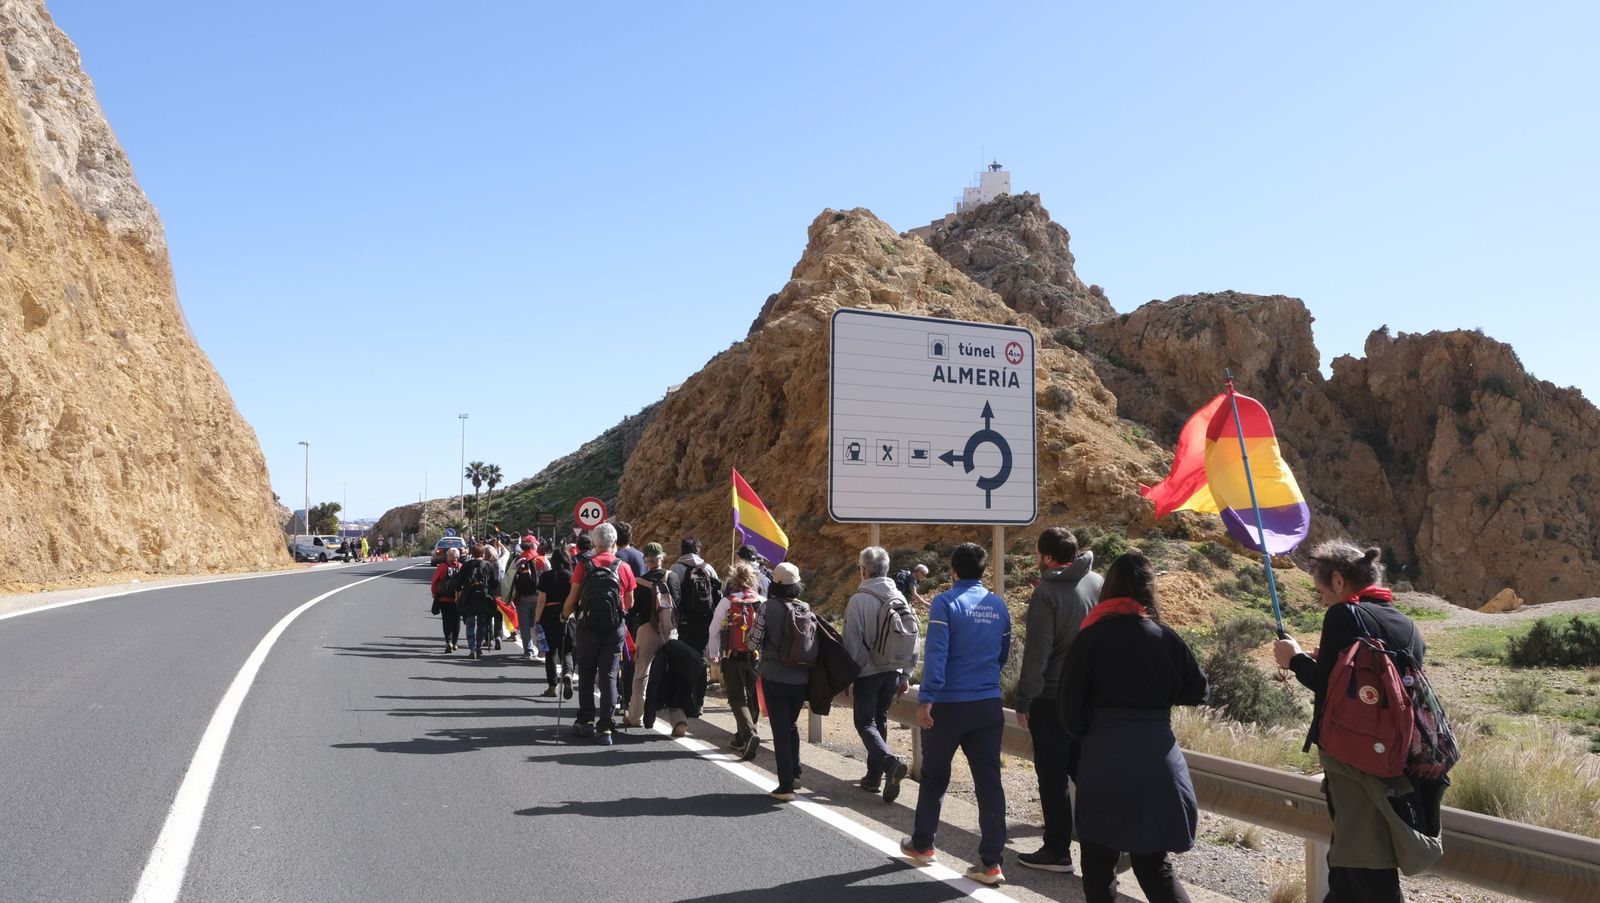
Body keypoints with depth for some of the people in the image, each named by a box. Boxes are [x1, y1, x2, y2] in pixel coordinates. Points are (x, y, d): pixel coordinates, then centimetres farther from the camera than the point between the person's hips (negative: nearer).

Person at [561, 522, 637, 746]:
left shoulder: (583, 566, -4)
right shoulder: (624, 568, -1)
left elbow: (572, 598, -2)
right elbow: (629, 604, 4)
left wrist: (565, 614, 17)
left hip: (588, 627, 0)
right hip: (615, 629, 0)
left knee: (586, 675, 15)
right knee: (609, 675, 4)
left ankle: (586, 721, 21)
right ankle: (605, 727, 0)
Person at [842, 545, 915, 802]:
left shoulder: (859, 600, -13)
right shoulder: (899, 598, 4)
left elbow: (852, 643, -12)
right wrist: (906, 675, 14)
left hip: (868, 672, -6)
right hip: (892, 672, 6)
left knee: (865, 723, 3)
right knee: (880, 720, 17)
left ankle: (890, 762, -20)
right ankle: (874, 777, 21)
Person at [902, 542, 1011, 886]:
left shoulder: (945, 602, -10)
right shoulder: (998, 605, 6)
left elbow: (935, 653, -17)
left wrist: (925, 699, -17)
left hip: (949, 704, -3)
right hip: (989, 705, 3)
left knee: (934, 776, 14)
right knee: (989, 781, 4)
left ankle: (922, 844, 27)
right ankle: (991, 862, 2)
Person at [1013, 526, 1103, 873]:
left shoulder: (1046, 593, -16)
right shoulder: (1098, 584, 2)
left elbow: (1036, 652, -16)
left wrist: (1023, 700, -8)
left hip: (1052, 698, -6)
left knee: (1052, 776, 4)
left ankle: (1057, 851, 11)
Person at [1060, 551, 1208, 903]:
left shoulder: (1090, 638, -3)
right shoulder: (1165, 637, 2)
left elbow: (1071, 706, -2)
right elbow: (1196, 692, 9)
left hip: (1104, 759, -2)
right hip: (1157, 756, 3)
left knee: (1098, 863, 12)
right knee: (1154, 865, 14)